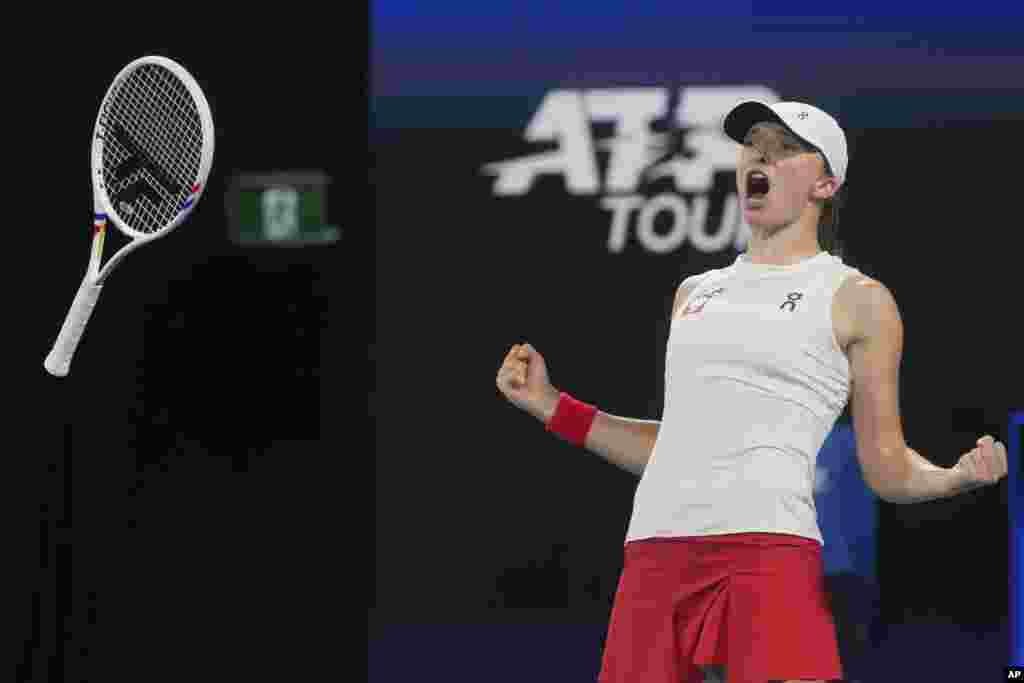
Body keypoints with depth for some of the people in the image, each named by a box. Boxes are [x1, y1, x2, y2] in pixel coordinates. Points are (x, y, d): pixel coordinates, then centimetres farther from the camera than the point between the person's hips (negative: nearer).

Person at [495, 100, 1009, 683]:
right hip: (655, 549, 5)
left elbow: (886, 468, 6)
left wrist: (958, 476, -14)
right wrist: (550, 405, 26)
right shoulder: (695, 293, 24)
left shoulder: (857, 299, 8)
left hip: (767, 546, -5)